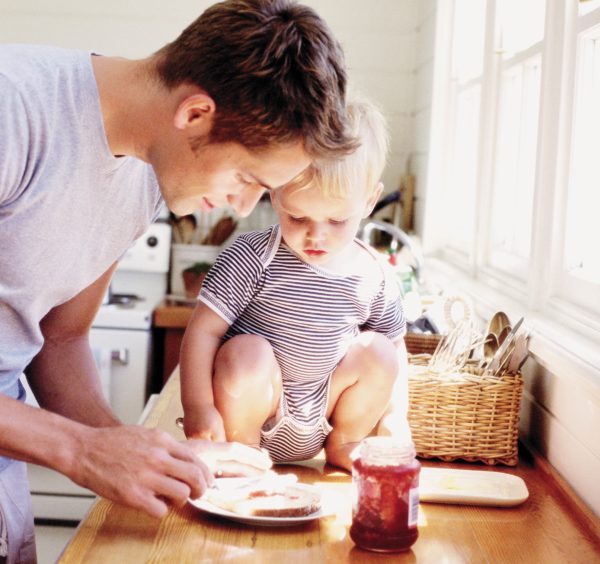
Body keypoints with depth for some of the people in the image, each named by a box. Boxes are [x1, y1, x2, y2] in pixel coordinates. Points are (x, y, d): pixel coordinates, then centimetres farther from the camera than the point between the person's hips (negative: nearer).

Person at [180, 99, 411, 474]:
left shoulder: (375, 277, -5)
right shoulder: (253, 258, -18)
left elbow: (397, 347, 9)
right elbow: (203, 330, -19)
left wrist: (395, 414, -3)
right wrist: (198, 407, -29)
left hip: (317, 424, 4)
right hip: (252, 414, -4)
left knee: (378, 351, -12)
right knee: (247, 353, -31)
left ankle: (343, 445, 9)